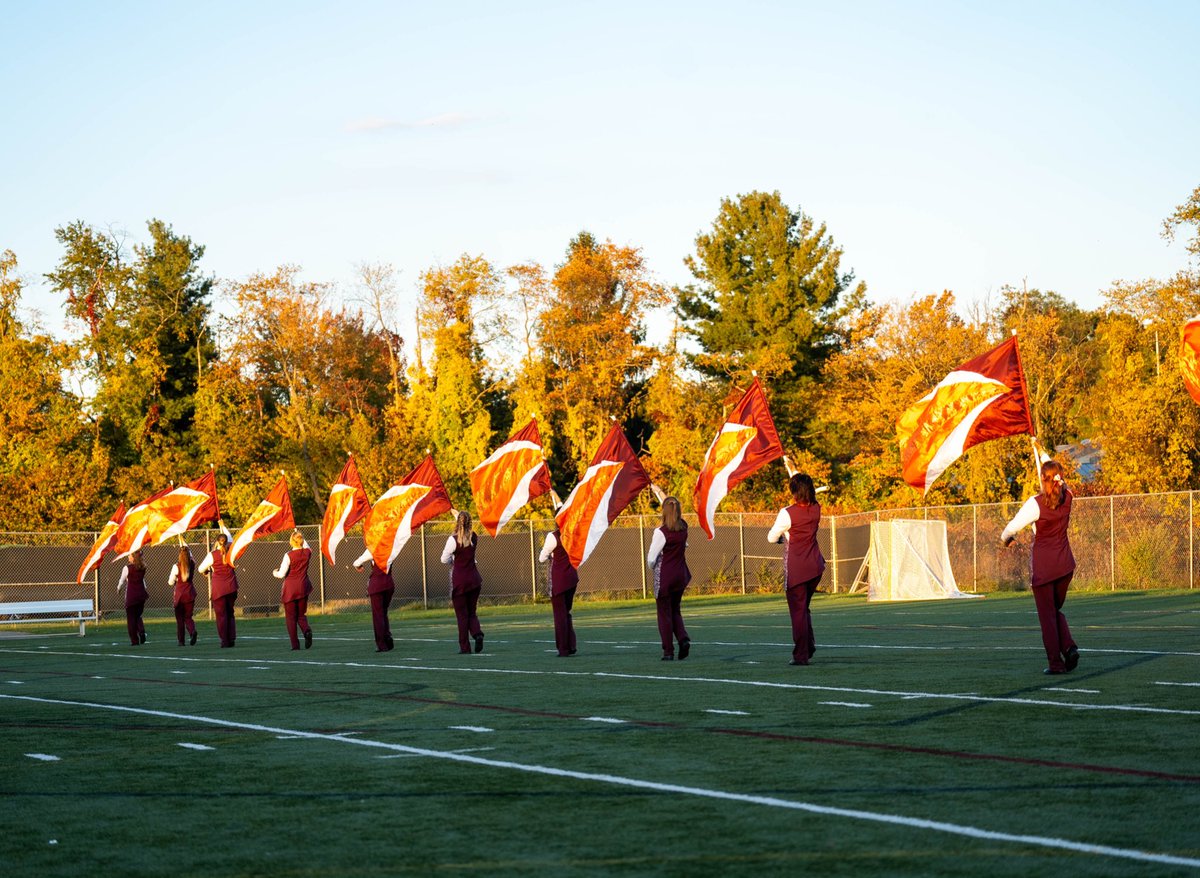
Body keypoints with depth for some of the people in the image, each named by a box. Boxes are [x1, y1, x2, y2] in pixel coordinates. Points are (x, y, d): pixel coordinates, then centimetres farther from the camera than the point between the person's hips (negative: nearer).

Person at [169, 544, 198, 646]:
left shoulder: (176, 566, -13)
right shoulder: (192, 565, -3)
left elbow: (170, 582, -5)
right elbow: (190, 554, 20)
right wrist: (184, 544, 33)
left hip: (179, 593, -3)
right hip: (190, 593, 3)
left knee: (179, 618, 9)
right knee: (188, 616, 12)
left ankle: (181, 640, 9)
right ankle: (192, 631, -18)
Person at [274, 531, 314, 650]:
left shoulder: (289, 555, -15)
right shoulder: (307, 553, -2)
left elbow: (282, 574, -12)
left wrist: (275, 573, 9)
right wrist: (300, 536, 32)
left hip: (290, 588, -4)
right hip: (303, 587, 4)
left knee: (290, 617, 6)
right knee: (301, 614, 16)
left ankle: (295, 644, 0)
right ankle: (307, 629, -17)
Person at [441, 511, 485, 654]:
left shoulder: (453, 539, -14)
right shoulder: (474, 537, 2)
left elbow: (444, 559, -9)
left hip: (459, 580, -4)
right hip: (473, 578, 4)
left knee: (462, 614, 3)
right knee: (472, 612, 14)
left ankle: (464, 646, 3)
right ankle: (477, 633, -14)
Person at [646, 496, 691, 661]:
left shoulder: (661, 532, -17)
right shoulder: (683, 529, -1)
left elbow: (651, 558, -14)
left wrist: (652, 567, 5)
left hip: (664, 577, -5)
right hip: (680, 575, 5)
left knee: (665, 613, 5)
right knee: (675, 611, 19)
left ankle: (668, 651, 6)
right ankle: (683, 638, -3)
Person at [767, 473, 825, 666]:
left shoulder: (787, 513, -16)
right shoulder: (816, 509, 0)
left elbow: (771, 538, -5)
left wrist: (782, 535, 14)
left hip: (796, 567, -5)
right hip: (815, 565, 5)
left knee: (798, 610, 1)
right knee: (804, 607, 21)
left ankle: (801, 655, 1)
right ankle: (809, 644, 14)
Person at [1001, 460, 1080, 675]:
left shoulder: (1036, 503, -15)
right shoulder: (1067, 498, 0)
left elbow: (1012, 527, -13)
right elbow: (1061, 484, 24)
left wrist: (1006, 538, 8)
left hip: (1043, 565, -5)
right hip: (1064, 563, 5)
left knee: (1047, 614, 3)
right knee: (1056, 610, 19)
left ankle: (1056, 662, -2)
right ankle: (1068, 646, -5)